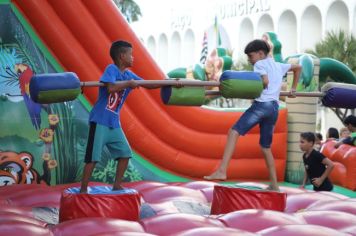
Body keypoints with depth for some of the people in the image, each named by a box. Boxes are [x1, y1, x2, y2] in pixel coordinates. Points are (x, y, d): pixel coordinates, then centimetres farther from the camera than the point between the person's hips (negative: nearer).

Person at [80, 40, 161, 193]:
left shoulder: (129, 75, 10)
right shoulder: (111, 69, -12)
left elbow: (148, 84, 15)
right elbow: (111, 88, -29)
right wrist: (128, 83, -20)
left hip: (114, 124, 8)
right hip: (100, 121, -8)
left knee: (125, 153, 9)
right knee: (93, 157, -6)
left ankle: (117, 186, 20)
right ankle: (83, 190, 2)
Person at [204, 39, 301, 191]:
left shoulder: (260, 64, 4)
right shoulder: (278, 66, 26)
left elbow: (265, 81, -14)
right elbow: (298, 67, 40)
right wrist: (293, 89, 40)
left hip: (262, 104, -8)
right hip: (274, 108, 8)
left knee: (234, 132, -15)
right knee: (266, 147, 17)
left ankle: (222, 171, -32)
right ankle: (274, 185, 18)